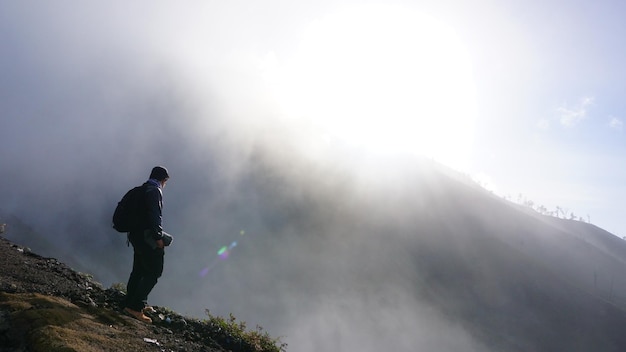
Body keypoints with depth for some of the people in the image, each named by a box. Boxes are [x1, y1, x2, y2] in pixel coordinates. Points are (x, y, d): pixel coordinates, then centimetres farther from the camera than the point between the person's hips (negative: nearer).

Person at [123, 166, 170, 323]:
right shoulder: (154, 190, -13)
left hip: (137, 236, 10)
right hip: (148, 238, -10)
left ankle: (130, 304, 26)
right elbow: (154, 216, -22)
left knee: (139, 270, 18)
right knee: (153, 272, -6)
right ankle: (135, 307, -8)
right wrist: (158, 237, -20)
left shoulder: (143, 189, 17)